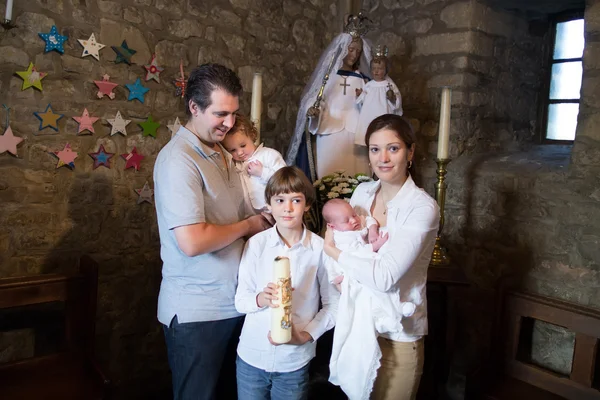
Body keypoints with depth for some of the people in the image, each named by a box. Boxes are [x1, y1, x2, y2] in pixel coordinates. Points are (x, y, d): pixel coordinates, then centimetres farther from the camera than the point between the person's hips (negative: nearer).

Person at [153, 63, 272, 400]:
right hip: (196, 311, -8)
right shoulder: (179, 160, -19)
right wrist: (247, 225, -14)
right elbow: (192, 241, -28)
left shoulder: (221, 153, 9)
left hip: (233, 302, 8)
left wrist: (262, 219, 2)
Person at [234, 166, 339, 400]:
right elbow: (240, 300, -2)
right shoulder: (256, 244, -7)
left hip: (295, 362, -1)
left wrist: (307, 335, -14)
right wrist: (260, 299, -21)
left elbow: (332, 304, -2)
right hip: (251, 356, 1)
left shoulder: (320, 248, -9)